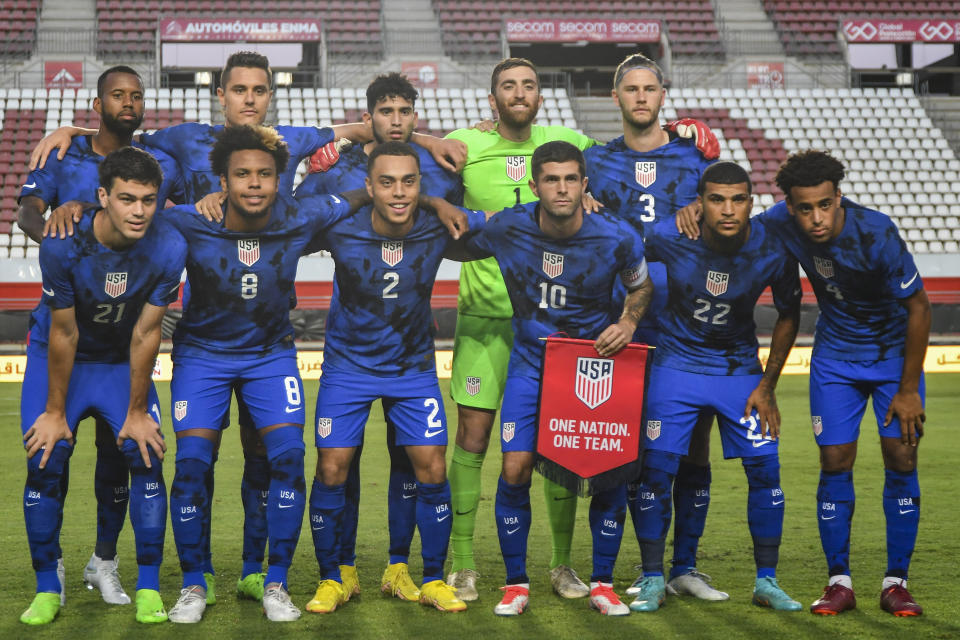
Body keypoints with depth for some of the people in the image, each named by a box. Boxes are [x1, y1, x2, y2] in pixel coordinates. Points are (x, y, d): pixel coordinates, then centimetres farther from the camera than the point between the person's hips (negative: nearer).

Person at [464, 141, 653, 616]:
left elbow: (641, 286, 5)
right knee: (515, 470, -8)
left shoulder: (618, 238, -15)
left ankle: (602, 584, 13)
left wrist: (628, 323, -10)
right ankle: (516, 584, 10)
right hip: (531, 363, 0)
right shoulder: (505, 230, -14)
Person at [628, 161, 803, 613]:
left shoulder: (773, 251, -17)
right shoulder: (665, 237, -21)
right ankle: (653, 580, 8)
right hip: (677, 364, -1)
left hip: (741, 368, 1)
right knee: (656, 469, -8)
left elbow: (788, 315, -1)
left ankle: (766, 581, 8)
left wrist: (767, 385, -1)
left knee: (765, 468, -7)